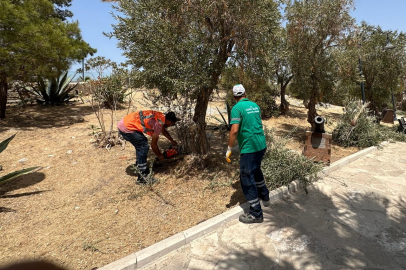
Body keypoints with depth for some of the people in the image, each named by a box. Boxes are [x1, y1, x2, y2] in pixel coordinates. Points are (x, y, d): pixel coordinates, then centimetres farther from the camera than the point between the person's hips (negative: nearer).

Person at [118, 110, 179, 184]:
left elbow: (163, 130, 30)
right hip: (126, 128, -10)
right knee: (143, 147, -8)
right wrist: (160, 156, 10)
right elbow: (153, 145, -7)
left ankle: (139, 166, 32)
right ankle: (143, 177, -4)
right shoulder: (159, 124, -17)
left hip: (125, 122, 10)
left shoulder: (161, 117, 7)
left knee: (141, 145, 19)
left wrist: (172, 141, 41)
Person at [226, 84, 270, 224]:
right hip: (262, 145, 8)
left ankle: (256, 214, 12)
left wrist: (229, 149, -13)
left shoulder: (237, 108, -13)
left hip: (249, 148, -8)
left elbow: (234, 130, -21)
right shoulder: (255, 105, 9)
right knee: (256, 170, 29)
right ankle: (265, 197, 45)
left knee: (247, 179, 2)